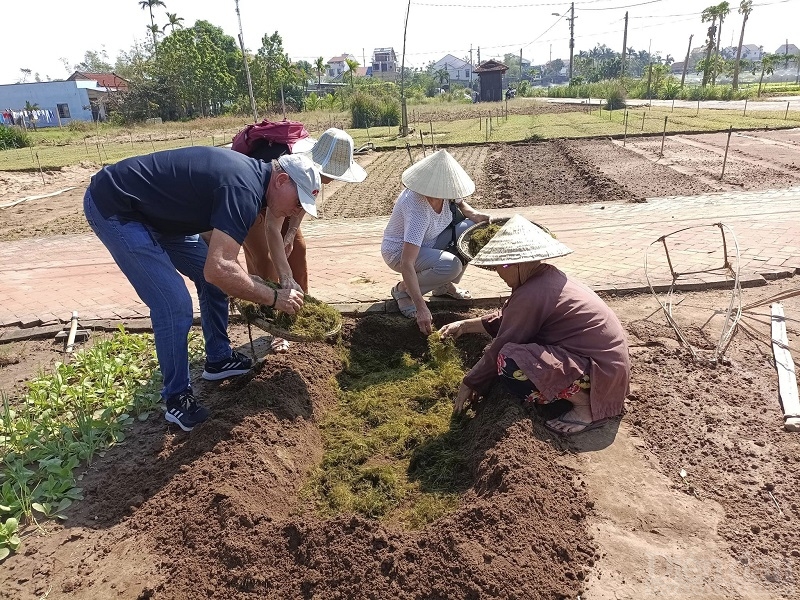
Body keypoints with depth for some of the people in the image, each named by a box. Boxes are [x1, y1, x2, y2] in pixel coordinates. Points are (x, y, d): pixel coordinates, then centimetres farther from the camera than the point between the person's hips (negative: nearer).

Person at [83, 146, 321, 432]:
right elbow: (218, 269, -36)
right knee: (175, 305, -15)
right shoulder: (244, 189, -27)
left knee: (219, 277, 10)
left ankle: (219, 359, 25)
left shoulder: (251, 174, 3)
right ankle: (177, 397, 4)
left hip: (152, 211, 10)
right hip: (112, 207, -10)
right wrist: (274, 297, -24)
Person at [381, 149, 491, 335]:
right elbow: (407, 264, -42)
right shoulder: (418, 209, -38)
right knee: (451, 265, -32)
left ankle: (445, 286, 6)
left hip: (428, 242, 8)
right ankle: (403, 289, -7)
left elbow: (458, 201, 12)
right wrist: (422, 308, -45)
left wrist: (472, 213, -13)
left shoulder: (442, 190, -16)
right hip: (400, 251, -8)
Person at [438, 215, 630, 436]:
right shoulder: (546, 276, 6)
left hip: (601, 368, -10)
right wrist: (465, 325, 16)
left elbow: (500, 348, -14)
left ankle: (586, 407, -8)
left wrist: (469, 384, -1)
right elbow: (505, 320, 18)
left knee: (510, 361, -25)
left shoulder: (531, 295, -22)